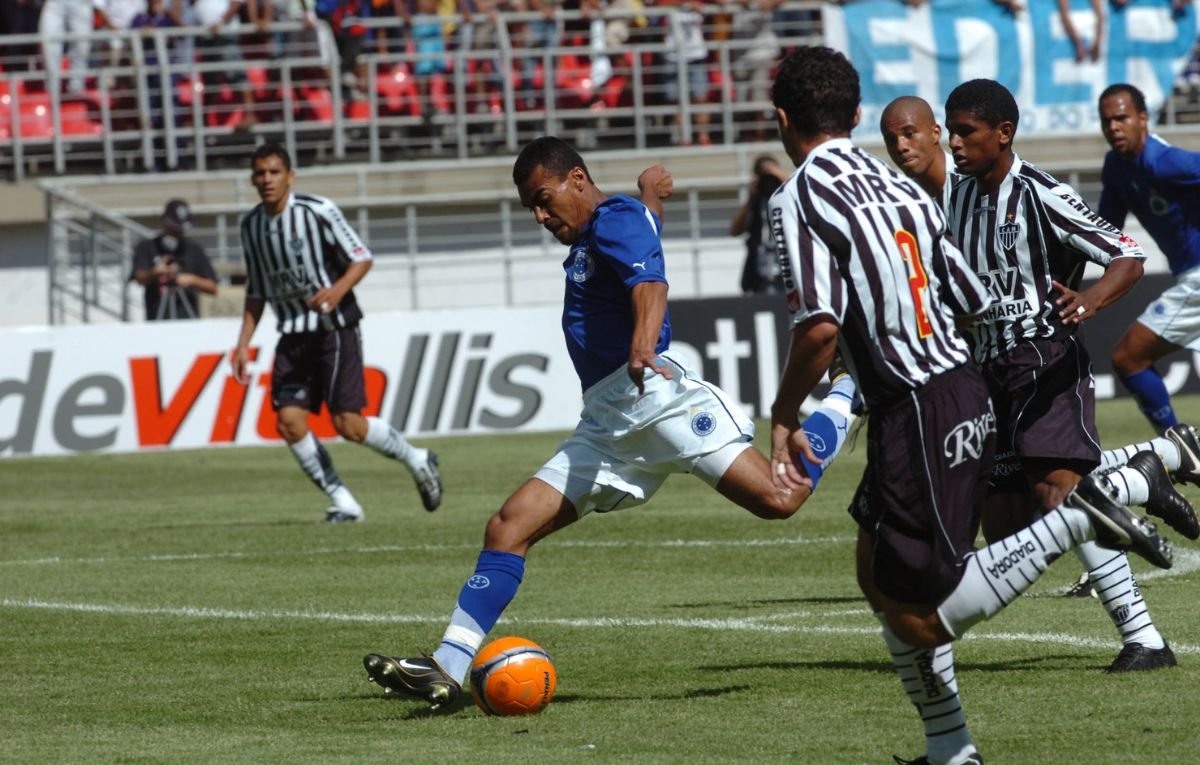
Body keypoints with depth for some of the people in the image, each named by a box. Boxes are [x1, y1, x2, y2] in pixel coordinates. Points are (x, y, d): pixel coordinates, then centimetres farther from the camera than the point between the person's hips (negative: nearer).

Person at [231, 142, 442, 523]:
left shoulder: (318, 211, -11)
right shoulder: (251, 225, 7)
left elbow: (362, 259, -8)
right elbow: (256, 292, 17)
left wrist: (338, 289, -27)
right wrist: (243, 344, 11)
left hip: (334, 330, -5)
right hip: (293, 335, 5)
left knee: (348, 425, -10)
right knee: (289, 422, -10)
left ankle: (416, 460, 16)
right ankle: (342, 502, 1)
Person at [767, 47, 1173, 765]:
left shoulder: (799, 198, -10)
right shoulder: (901, 185, 12)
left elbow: (820, 327, -21)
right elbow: (976, 305, 15)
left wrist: (784, 417, -7)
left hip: (916, 415, -8)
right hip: (967, 392, 8)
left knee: (917, 620, -5)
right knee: (879, 574, 19)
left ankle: (1073, 520, -14)